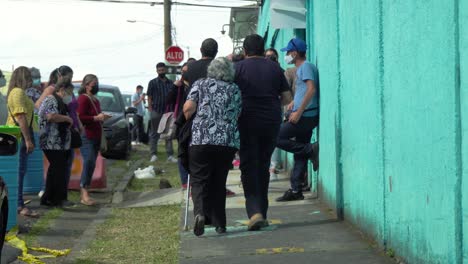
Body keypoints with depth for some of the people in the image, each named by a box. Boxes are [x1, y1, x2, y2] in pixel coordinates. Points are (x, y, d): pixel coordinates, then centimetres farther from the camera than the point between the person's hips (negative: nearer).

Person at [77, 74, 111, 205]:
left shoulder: (95, 100, 21)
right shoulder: (83, 99, -9)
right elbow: (80, 117, -19)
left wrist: (103, 117, 16)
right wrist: (96, 118, -21)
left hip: (95, 137, 10)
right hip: (86, 137, -10)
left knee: (90, 164, 9)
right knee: (89, 162, -21)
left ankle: (84, 194, 15)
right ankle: (85, 194, -25)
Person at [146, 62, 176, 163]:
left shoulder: (170, 83, 10)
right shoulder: (153, 83, 2)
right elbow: (149, 97, 0)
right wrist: (150, 110, -8)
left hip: (168, 111, 3)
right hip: (156, 111, -3)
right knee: (154, 134, 3)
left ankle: (170, 155, 6)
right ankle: (153, 154, 7)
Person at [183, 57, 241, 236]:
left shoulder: (201, 84, 7)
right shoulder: (235, 90, 14)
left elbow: (188, 108, -4)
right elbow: (237, 116, 12)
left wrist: (189, 126, 13)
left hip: (201, 139, -2)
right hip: (228, 141, 2)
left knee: (199, 180, 3)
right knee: (219, 181, 13)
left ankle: (200, 212, -22)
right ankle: (219, 223, 13)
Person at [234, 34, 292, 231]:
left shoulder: (238, 68, -3)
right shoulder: (275, 68, 6)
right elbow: (287, 98, 7)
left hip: (247, 122, -3)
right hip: (272, 123, 3)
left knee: (249, 167, 0)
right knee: (263, 167, 14)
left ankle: (254, 212, -17)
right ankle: (262, 213, 18)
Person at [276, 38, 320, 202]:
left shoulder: (305, 67, -8)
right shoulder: (301, 68, 21)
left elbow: (311, 89, -21)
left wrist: (298, 112, -23)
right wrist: (294, 102, 16)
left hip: (305, 116, -10)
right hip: (306, 117, 10)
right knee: (299, 156, 9)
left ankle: (309, 151, -11)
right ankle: (296, 191, 10)